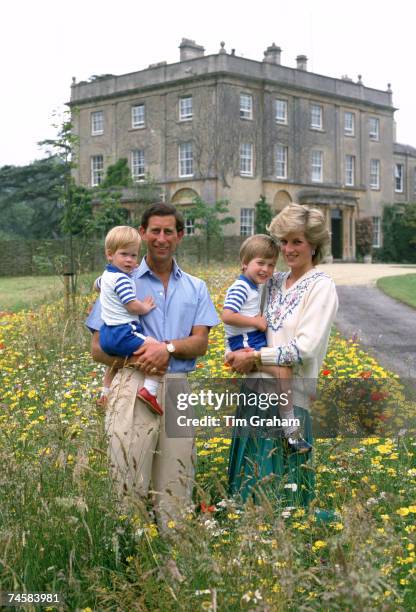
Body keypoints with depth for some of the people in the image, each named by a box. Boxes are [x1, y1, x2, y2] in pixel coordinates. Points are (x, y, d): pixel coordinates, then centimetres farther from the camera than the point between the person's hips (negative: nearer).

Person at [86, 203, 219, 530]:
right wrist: (133, 358, -13)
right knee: (128, 482, -6)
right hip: (134, 386, -2)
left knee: (175, 488, 6)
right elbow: (99, 348, 5)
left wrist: (168, 348, -14)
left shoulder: (196, 288, 16)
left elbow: (200, 343, 6)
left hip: (178, 390, 3)